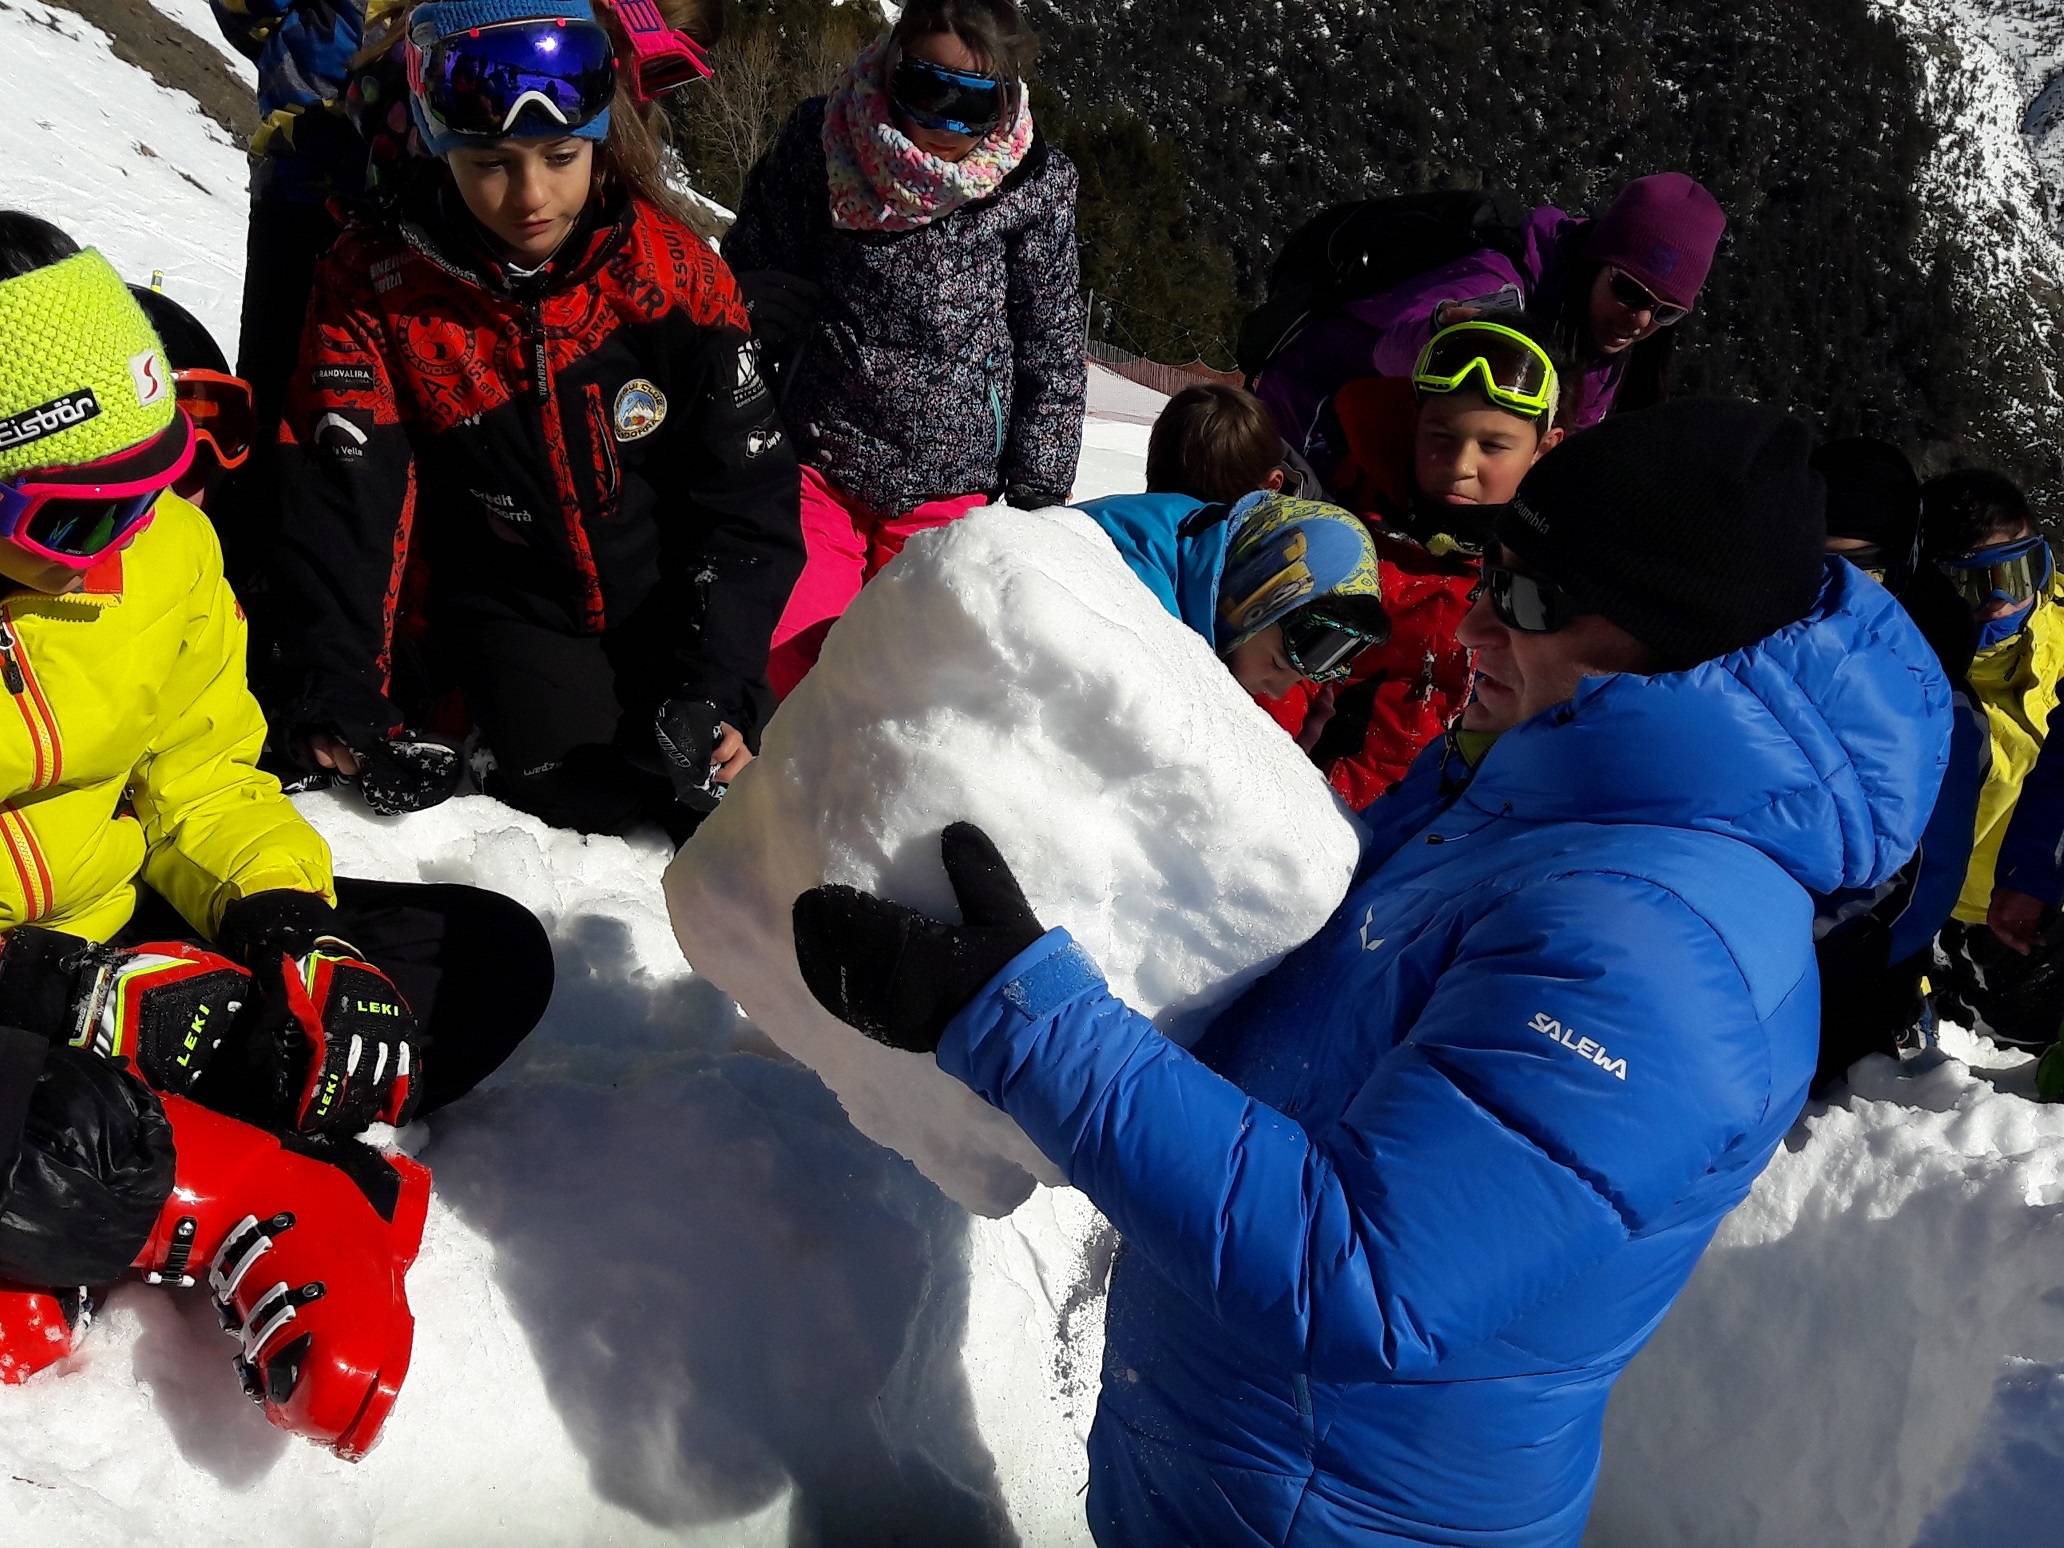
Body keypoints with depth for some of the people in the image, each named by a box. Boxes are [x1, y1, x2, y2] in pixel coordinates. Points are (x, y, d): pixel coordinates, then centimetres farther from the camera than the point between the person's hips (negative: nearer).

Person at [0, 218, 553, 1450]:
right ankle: (277, 1217, -9)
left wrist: (290, 920, -13)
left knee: (492, 959, -7)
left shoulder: (161, 542, 0)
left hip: (117, 941, 7)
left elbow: (200, 781, 7)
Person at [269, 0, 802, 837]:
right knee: (592, 796, -18)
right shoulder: (376, 281, -14)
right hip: (506, 605, 0)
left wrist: (717, 688, -18)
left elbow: (745, 494, -10)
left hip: (667, 597, 1)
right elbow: (340, 503, -14)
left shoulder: (671, 267, -13)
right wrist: (337, 697, -22)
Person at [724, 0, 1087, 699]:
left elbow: (1053, 354, -1)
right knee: (783, 663, -9)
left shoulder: (1032, 183, -8)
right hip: (816, 461, 1)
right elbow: (745, 270, 8)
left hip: (948, 485, -1)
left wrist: (1038, 495, 0)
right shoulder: (822, 139, -5)